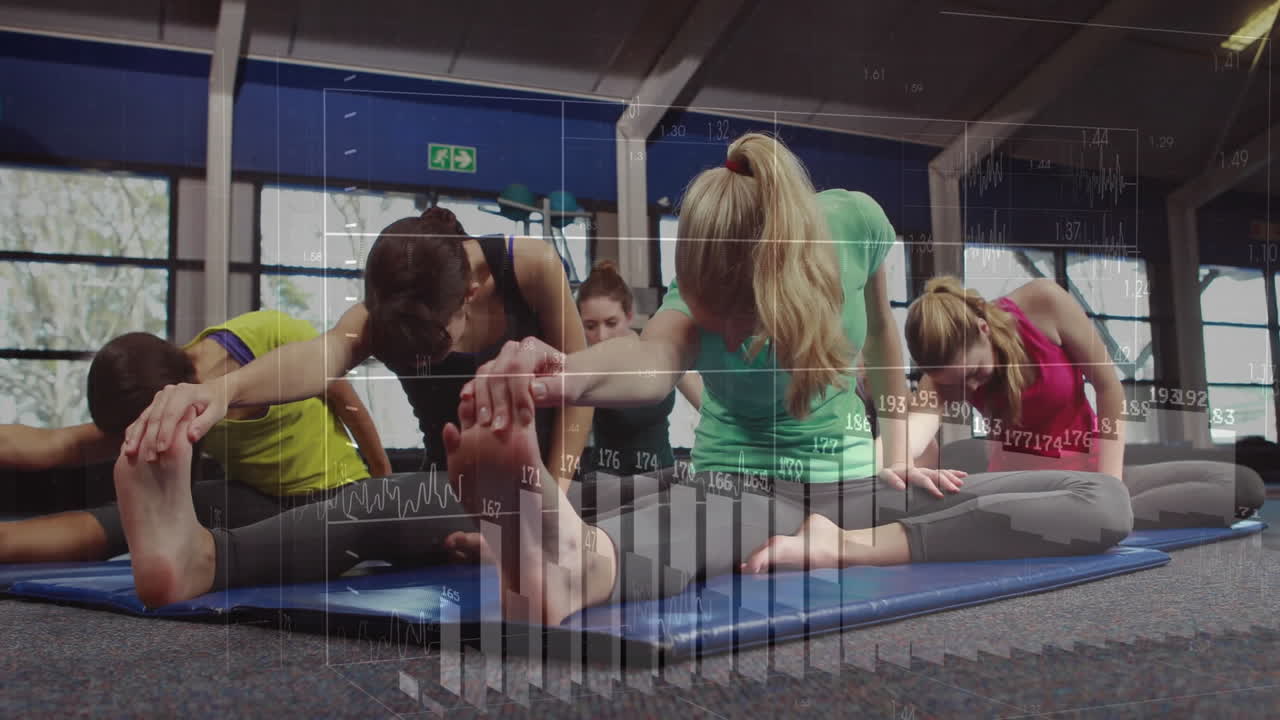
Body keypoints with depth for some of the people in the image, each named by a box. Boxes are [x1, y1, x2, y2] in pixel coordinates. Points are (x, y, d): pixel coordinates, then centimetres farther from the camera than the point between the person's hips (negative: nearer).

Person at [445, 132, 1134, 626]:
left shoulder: (854, 222, -16)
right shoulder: (708, 293, -22)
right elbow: (654, 358, -47)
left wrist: (896, 453, 4)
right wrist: (568, 374, -71)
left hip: (850, 479, 4)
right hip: (741, 483, -4)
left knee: (1104, 503, -15)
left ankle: (843, 548, -33)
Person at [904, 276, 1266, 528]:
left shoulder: (1043, 303, -21)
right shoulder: (944, 370, -17)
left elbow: (1109, 385, -12)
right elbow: (921, 418, -39)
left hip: (1089, 471, 4)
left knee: (1244, 485, -9)